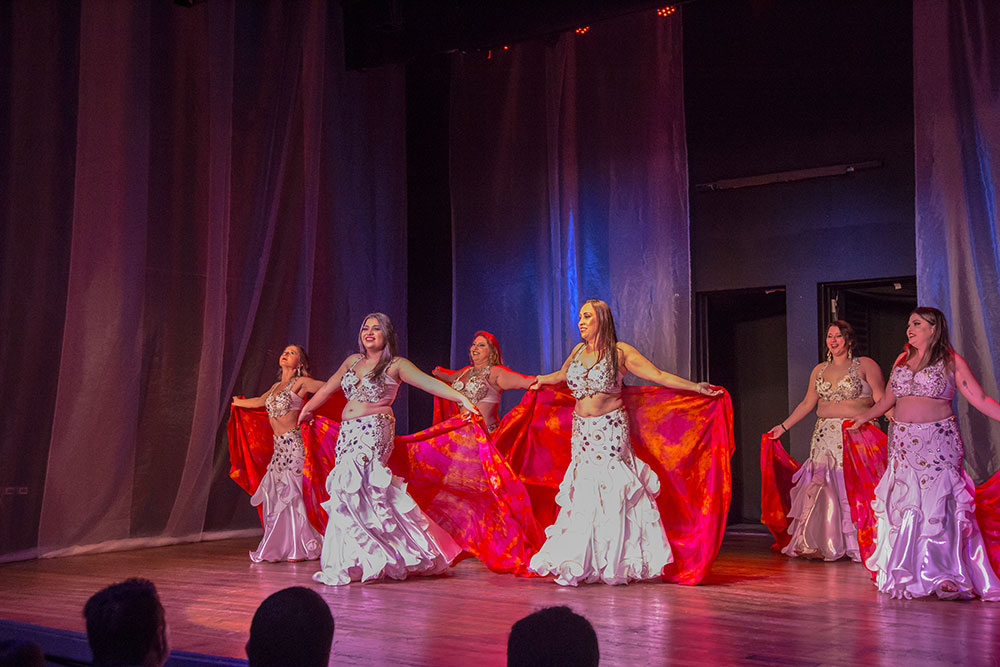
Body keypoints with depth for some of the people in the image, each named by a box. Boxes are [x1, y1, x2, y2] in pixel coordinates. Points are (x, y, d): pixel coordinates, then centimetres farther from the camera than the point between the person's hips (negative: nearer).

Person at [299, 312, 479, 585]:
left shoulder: (396, 365, 2)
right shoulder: (352, 361, 18)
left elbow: (428, 382, -9)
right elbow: (327, 388, 31)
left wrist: (461, 397, -21)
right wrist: (307, 409, 41)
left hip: (375, 432, -6)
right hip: (348, 432, 6)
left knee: (352, 484, -17)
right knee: (358, 490, -1)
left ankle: (345, 564, -12)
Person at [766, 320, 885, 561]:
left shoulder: (865, 365, 1)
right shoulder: (819, 370, 15)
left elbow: (881, 398, -6)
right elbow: (807, 404, 19)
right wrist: (783, 427, 18)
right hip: (825, 436, 4)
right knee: (821, 485, -4)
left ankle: (857, 544, 3)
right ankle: (819, 543, 1)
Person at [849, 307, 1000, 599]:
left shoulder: (951, 362, 1)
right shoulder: (902, 361, 15)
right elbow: (887, 400, 26)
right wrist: (862, 417, 33)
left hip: (937, 442, -4)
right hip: (902, 442, 4)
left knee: (938, 505, -10)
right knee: (904, 505, 2)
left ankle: (945, 574, -6)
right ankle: (907, 574, 12)